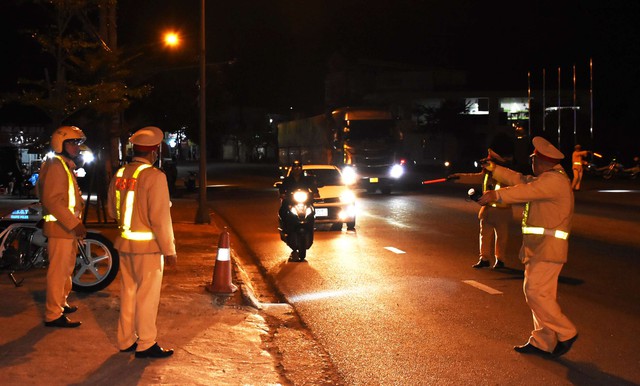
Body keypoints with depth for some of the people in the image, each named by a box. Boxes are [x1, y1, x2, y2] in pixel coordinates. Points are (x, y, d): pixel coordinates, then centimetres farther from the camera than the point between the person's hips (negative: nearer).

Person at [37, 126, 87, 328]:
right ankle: (53, 315, 0)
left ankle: (61, 303, 35)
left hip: (68, 227, 10)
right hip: (60, 227, -10)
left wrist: (76, 222, 21)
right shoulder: (56, 166, -15)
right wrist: (74, 224, -27)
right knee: (58, 271, -6)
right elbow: (52, 200, -24)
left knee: (67, 268, 21)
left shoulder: (66, 166, 18)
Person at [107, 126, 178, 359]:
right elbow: (160, 217, -18)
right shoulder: (154, 176, -16)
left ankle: (126, 340, 25)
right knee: (147, 295, 3)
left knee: (128, 292, 16)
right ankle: (146, 345, 10)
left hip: (124, 243, 7)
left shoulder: (119, 175, 5)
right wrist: (169, 250, -12)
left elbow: (112, 211, 15)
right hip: (148, 246, -7)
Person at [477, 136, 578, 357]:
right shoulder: (546, 178, 20)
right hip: (539, 247, 11)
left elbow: (528, 190, -26)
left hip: (548, 247, -10)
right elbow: (520, 180, 25)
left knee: (535, 291, -13)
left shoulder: (555, 180, -14)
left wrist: (497, 195, -31)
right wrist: (493, 168, 25)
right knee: (540, 294, 10)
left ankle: (566, 333, -2)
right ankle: (542, 342, 13)